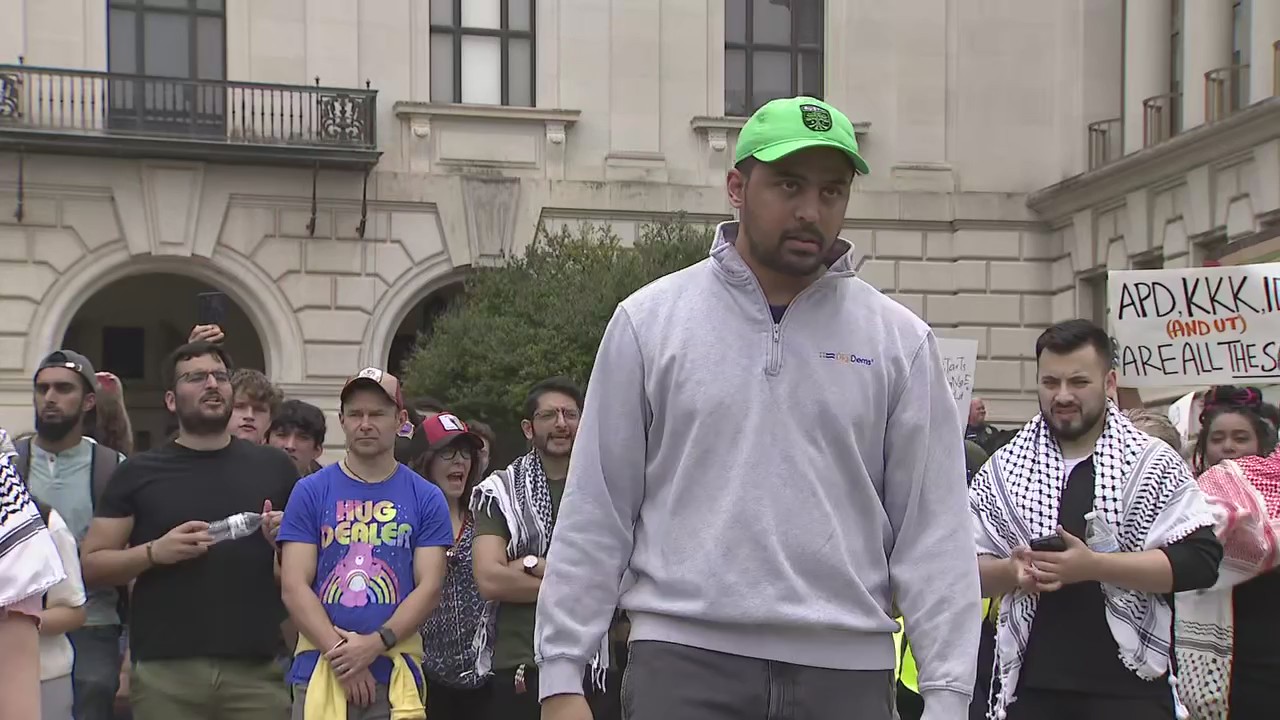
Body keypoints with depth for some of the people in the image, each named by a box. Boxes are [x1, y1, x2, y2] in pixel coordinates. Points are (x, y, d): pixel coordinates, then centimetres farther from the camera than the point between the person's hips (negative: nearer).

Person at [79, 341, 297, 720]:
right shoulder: (140, 472, 8)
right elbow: (91, 565, 6)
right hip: (165, 674, -1)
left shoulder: (274, 467, 12)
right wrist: (155, 552, -10)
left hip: (256, 671, 1)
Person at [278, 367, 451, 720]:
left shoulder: (426, 498, 8)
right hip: (320, 672, 0)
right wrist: (340, 652, -10)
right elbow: (294, 586, 0)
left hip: (397, 676, 0)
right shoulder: (310, 491, 6)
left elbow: (429, 586, 2)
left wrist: (376, 643, -12)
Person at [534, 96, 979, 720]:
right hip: (684, 660, -1)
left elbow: (933, 532, 4)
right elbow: (595, 513, 3)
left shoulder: (899, 340, 5)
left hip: (847, 668, 2)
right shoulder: (649, 321, 3)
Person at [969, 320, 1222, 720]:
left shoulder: (1155, 465, 1)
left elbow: (1200, 561, -8)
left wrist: (1092, 566, -17)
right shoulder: (1003, 469, 9)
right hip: (1030, 687, 2)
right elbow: (965, 567, 10)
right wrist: (1011, 571, -11)